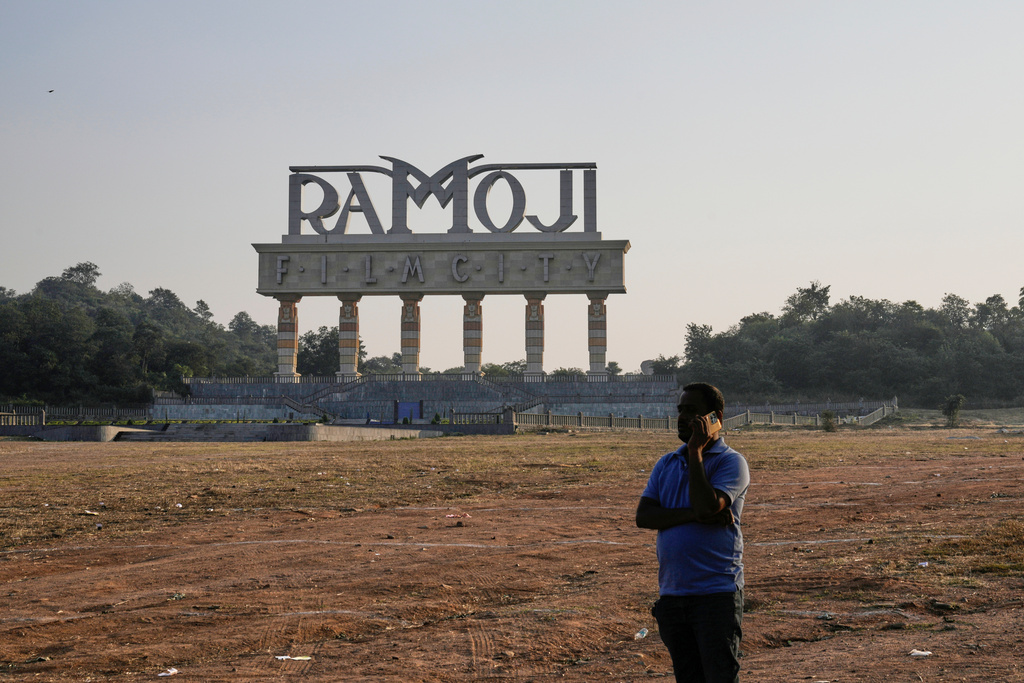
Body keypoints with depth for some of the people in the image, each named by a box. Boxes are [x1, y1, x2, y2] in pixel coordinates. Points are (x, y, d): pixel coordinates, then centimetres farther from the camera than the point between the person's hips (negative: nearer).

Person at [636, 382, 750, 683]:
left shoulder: (731, 462, -4)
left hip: (717, 593, -6)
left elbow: (707, 507, -21)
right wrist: (692, 514, -15)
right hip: (671, 593, 6)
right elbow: (643, 516, 0)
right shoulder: (666, 464, 13)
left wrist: (695, 452, -13)